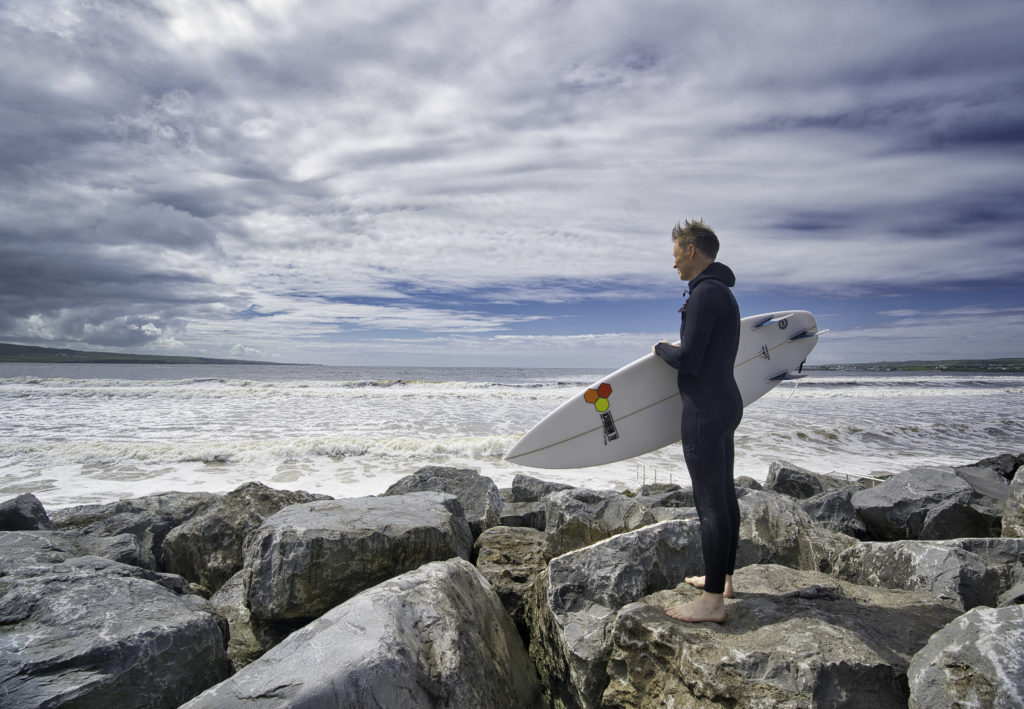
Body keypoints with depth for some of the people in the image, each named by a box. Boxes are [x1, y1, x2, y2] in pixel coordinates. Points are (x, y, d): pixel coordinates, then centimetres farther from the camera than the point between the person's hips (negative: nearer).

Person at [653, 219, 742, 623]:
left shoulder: (706, 293, -17)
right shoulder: (723, 293, 17)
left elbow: (688, 359, -21)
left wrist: (661, 349, -3)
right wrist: (674, 349, 18)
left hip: (705, 410, -11)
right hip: (726, 403, 11)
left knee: (709, 502, -6)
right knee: (724, 496, 17)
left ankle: (712, 601, 3)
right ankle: (723, 578, 30)